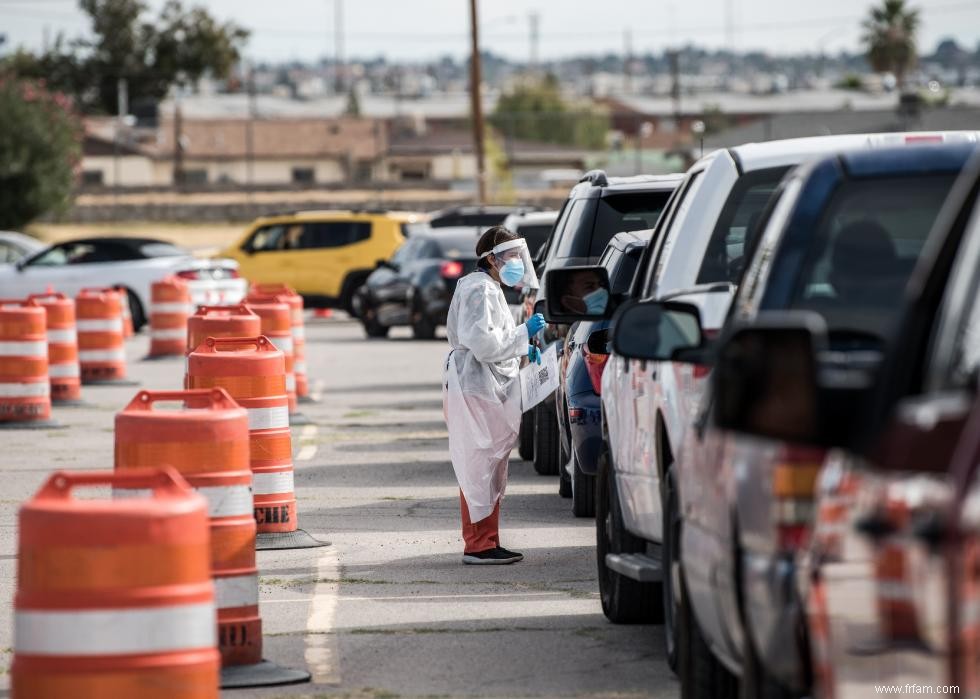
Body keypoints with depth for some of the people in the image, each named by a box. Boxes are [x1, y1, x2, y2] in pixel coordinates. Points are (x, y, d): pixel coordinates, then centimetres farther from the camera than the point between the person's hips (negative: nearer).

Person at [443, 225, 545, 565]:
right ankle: (479, 545, -9)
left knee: (490, 466, 13)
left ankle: (485, 542, 17)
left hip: (490, 389, 11)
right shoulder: (479, 289, -13)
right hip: (476, 387, -11)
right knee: (480, 464, -10)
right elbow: (482, 342, -22)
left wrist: (523, 349, 14)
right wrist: (523, 333, -16)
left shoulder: (489, 289, 20)